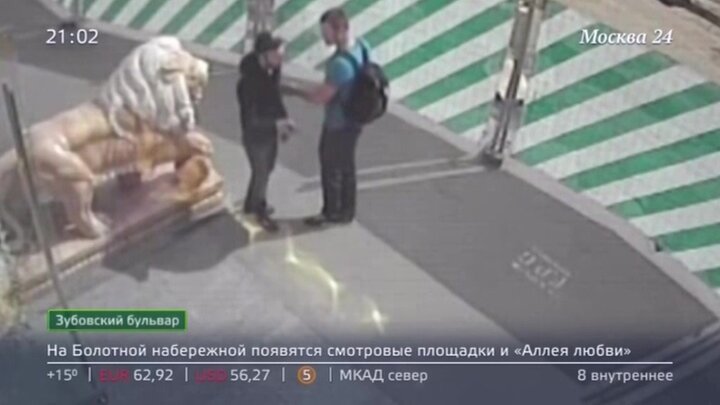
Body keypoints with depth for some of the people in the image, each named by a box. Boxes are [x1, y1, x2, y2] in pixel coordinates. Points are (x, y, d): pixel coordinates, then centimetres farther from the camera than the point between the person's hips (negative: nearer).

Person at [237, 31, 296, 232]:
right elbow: (249, 120, -29)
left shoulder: (274, 69, -10)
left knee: (266, 170, 25)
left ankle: (251, 204, 49)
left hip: (271, 131, 8)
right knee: (261, 174, 12)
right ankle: (260, 211, 39)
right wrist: (277, 124, -27)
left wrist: (284, 120, 1)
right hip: (256, 135, -7)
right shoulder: (248, 82, -33)